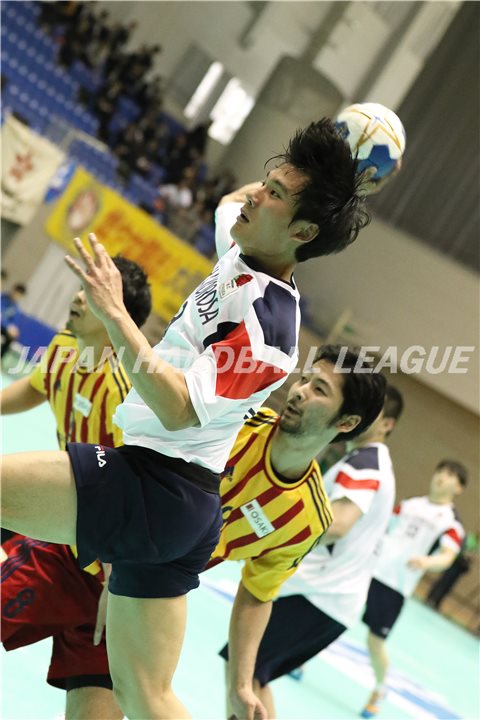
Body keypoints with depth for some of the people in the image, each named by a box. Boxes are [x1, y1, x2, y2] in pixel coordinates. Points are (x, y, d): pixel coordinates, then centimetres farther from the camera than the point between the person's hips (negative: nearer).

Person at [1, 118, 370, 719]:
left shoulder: (266, 323, -20)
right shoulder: (242, 251, 7)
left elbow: (179, 409, -26)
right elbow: (231, 203, 30)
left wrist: (115, 316, -29)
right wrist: (315, 169, 18)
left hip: (155, 493, -9)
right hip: (173, 500, 9)